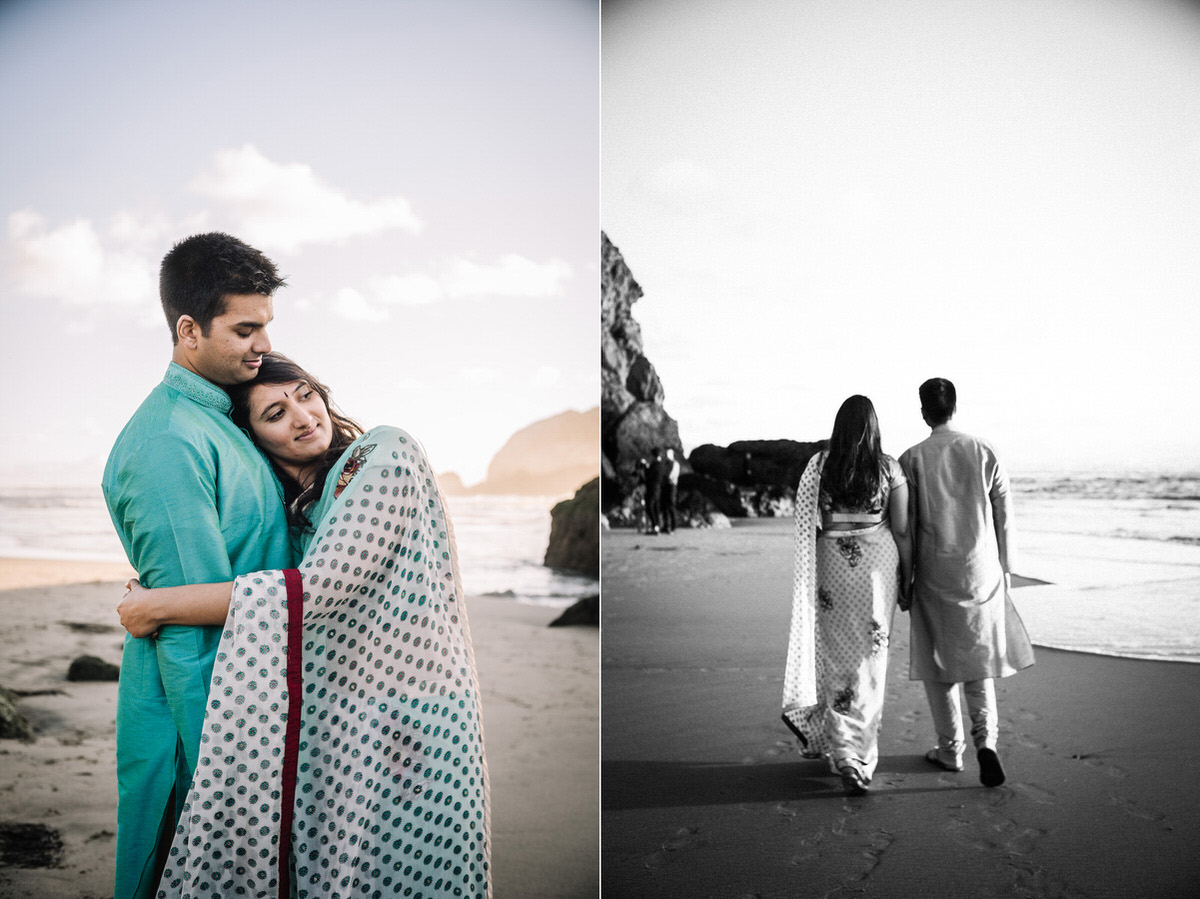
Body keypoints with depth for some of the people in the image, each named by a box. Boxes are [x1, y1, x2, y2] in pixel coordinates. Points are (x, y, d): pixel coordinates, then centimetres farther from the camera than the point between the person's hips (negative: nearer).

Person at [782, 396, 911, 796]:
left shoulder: (819, 465, -3)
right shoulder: (889, 467, -3)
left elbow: (808, 526, -3)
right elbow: (901, 529, -1)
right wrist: (907, 579, 9)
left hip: (833, 566, 0)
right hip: (878, 566, 0)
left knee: (837, 656, 14)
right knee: (869, 658, 10)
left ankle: (844, 754, 17)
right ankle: (859, 758, 15)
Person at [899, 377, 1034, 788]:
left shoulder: (912, 459, -7)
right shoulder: (984, 451, -1)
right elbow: (1004, 513, 2)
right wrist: (1006, 567, 12)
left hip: (934, 574, -2)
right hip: (981, 570, 2)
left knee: (938, 661, 11)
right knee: (978, 656, 14)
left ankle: (950, 750, 19)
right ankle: (986, 737, -4)